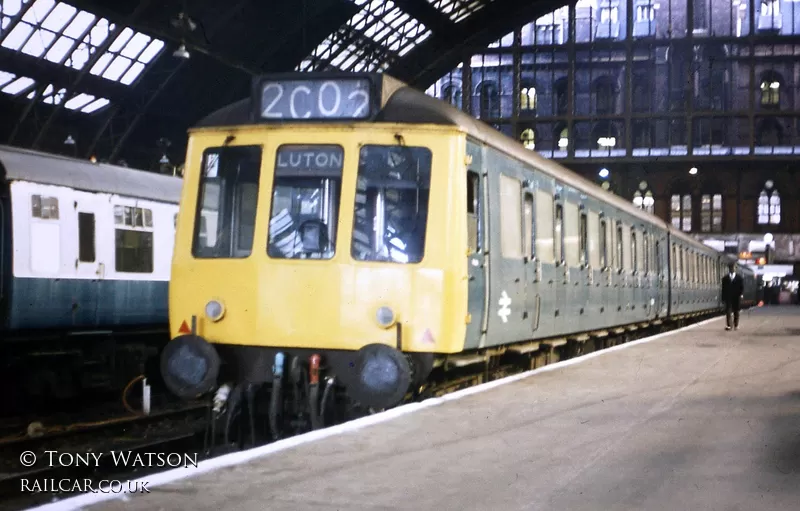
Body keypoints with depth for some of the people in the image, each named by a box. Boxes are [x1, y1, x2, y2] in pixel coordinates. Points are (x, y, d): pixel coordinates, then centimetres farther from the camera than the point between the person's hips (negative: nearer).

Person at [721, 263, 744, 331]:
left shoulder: (739, 278, 6)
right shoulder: (725, 278, 8)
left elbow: (742, 288, 4)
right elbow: (723, 289, 8)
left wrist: (740, 294, -13)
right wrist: (723, 298, 4)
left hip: (736, 298, 0)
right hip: (728, 298, 0)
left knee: (736, 312, 6)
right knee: (728, 311, -11)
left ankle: (736, 325, 13)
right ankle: (728, 325, -16)